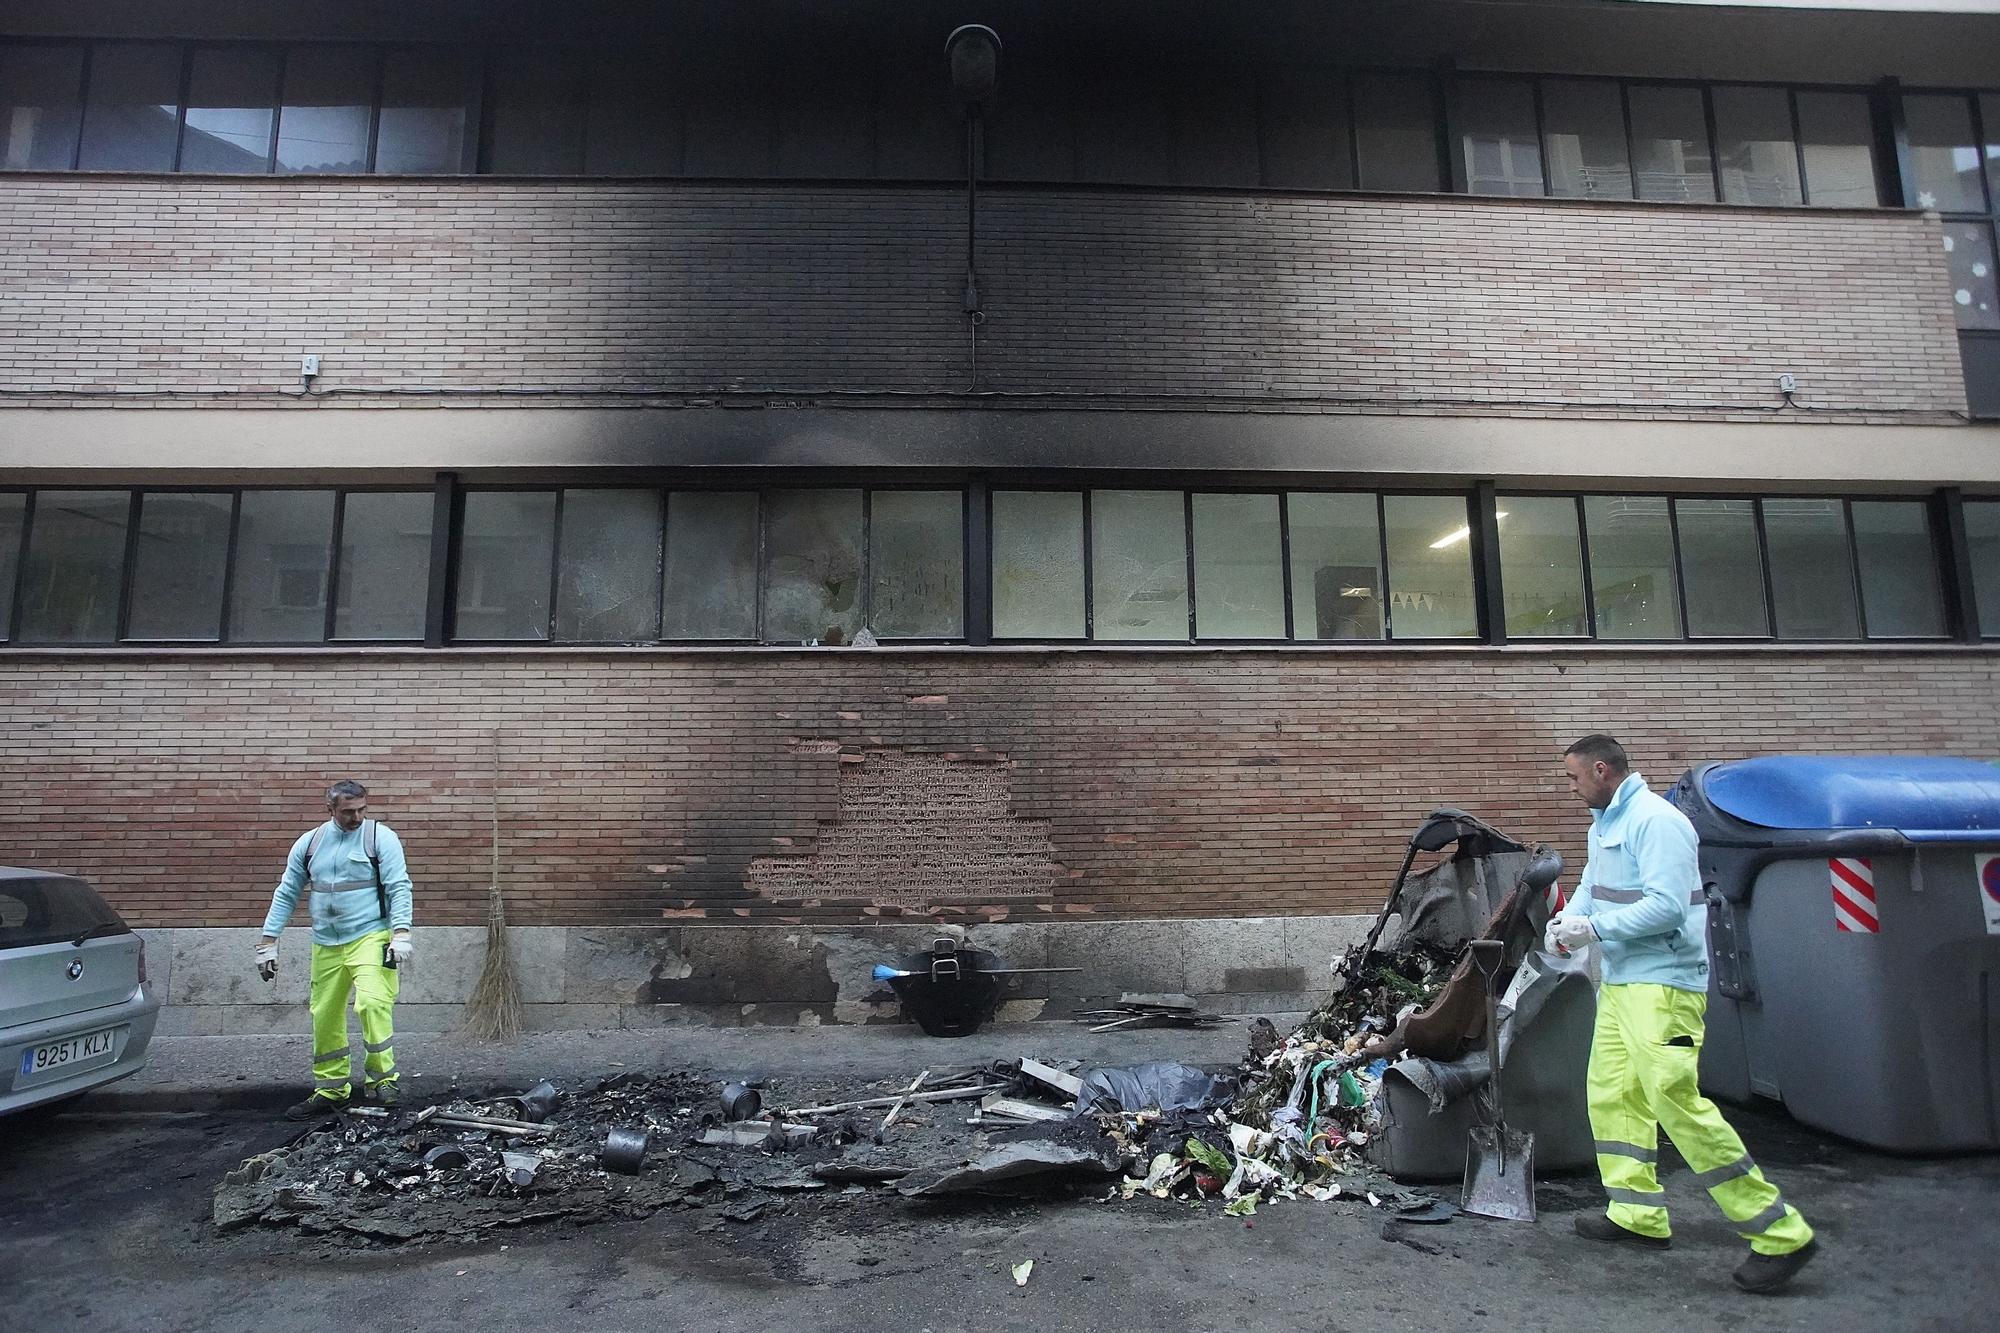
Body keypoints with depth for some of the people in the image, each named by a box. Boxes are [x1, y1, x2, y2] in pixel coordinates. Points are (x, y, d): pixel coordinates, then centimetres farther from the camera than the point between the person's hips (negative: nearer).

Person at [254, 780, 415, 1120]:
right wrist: (268, 941, 10)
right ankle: (330, 1090, 25)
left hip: (370, 937, -5)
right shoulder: (309, 843, 8)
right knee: (324, 1017, 10)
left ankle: (381, 1078, -10)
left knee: (372, 1002, -22)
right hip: (326, 945, 5)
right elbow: (286, 894, 15)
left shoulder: (381, 837, -5)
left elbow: (399, 887, -10)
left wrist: (401, 933, -20)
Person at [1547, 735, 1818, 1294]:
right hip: (1620, 981, 10)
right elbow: (1592, 884, 22)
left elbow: (1666, 906, -25)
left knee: (1676, 1100, -13)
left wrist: (1594, 927, -19)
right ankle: (1639, 1214, 23)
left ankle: (1782, 1235, -2)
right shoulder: (1603, 823, 14)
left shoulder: (1656, 821, -18)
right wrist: (1567, 917, 3)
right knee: (1611, 1095, 13)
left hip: (1662, 983, -10)